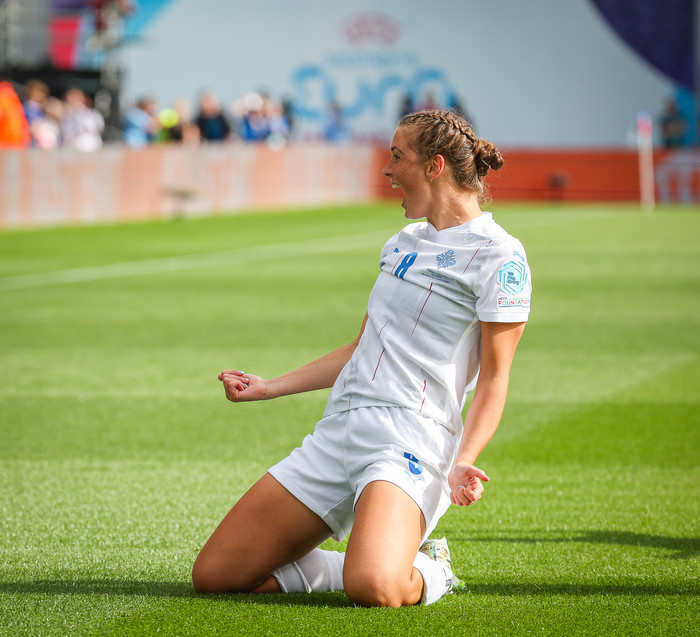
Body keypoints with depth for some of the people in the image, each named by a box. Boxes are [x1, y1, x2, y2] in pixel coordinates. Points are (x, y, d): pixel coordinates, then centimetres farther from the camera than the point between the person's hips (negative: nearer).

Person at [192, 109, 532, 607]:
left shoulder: (499, 255, -4)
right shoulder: (403, 243, 20)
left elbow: (493, 380, -7)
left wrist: (462, 462, -21)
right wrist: (270, 387, 24)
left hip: (410, 441, -8)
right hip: (338, 433, 8)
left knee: (373, 589, -36)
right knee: (213, 576, -1)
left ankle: (424, 574, -1)